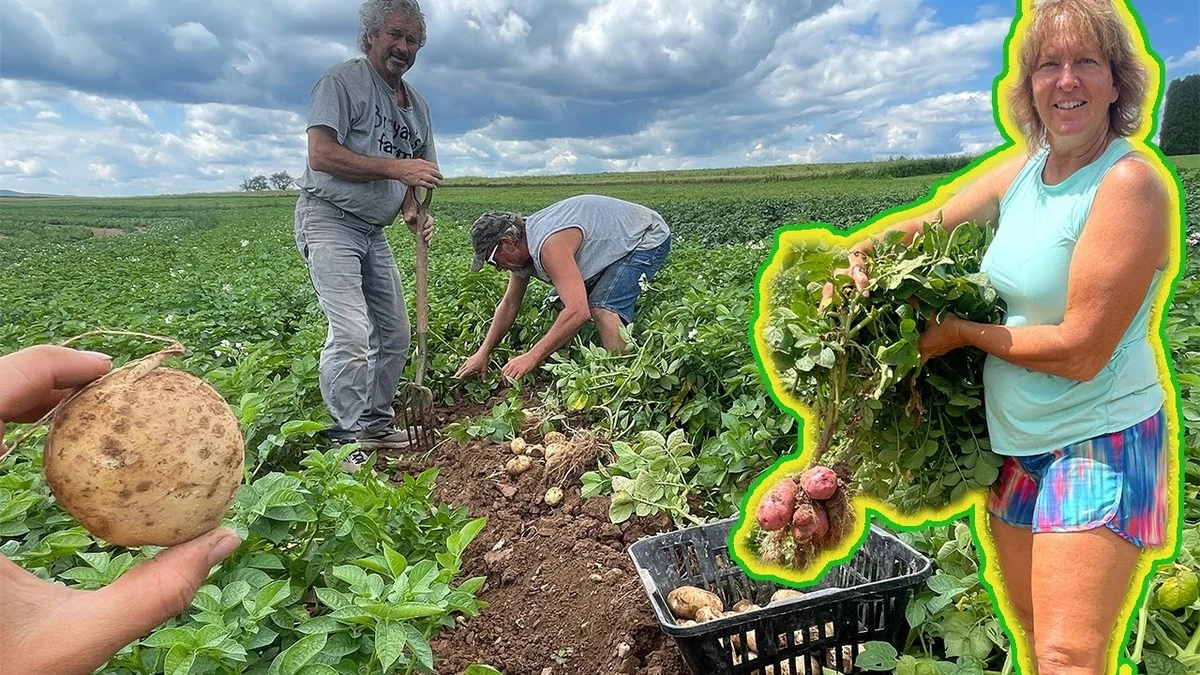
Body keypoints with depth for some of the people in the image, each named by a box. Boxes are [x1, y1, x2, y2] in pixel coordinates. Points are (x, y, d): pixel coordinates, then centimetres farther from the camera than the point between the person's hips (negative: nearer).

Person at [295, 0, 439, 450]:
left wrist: (414, 211, -3)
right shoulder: (342, 81, -7)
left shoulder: (416, 105, 16)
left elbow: (418, 173, 19)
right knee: (351, 333, -19)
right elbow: (321, 155, -18)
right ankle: (348, 440, -8)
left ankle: (376, 425, 23)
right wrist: (395, 167, -22)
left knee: (395, 334, 9)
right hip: (328, 218, -8)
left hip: (373, 230, 8)